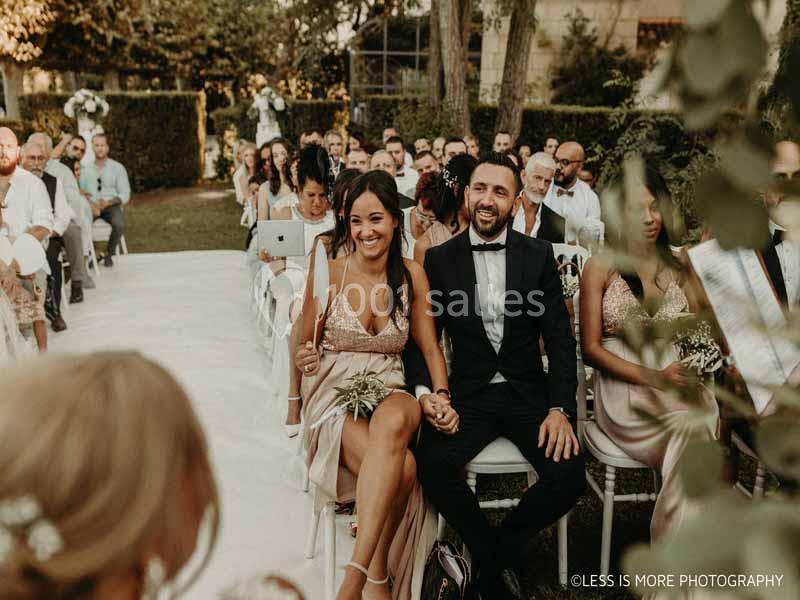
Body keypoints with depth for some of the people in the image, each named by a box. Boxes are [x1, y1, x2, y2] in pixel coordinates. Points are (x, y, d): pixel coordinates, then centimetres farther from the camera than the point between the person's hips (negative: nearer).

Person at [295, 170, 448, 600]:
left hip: (390, 392, 2)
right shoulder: (327, 274, -1)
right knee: (403, 467, -34)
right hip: (334, 395, -1)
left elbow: (430, 348, 10)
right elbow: (305, 346, 8)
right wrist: (305, 359, -16)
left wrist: (441, 396, -8)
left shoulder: (411, 275, 6)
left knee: (393, 422, -40)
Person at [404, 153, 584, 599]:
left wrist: (561, 409, -13)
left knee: (570, 474, -23)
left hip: (529, 394, 1)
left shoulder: (539, 255, 2)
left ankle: (497, 550, 8)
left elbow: (560, 339, 0)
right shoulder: (439, 259, 1)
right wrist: (424, 392, -17)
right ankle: (496, 564, 0)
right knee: (433, 464, -28)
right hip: (468, 395, 0)